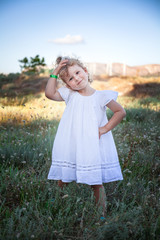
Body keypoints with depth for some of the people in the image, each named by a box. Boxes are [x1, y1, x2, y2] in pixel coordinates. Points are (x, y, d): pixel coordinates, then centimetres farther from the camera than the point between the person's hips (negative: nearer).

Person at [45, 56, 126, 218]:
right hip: (69, 148, 3)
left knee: (96, 182, 2)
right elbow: (49, 93, -3)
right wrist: (55, 72, -5)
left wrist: (105, 128, -8)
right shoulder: (69, 95, 7)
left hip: (92, 148, -3)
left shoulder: (100, 96, -2)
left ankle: (101, 212, 17)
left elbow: (121, 112, 1)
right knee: (62, 179, 9)